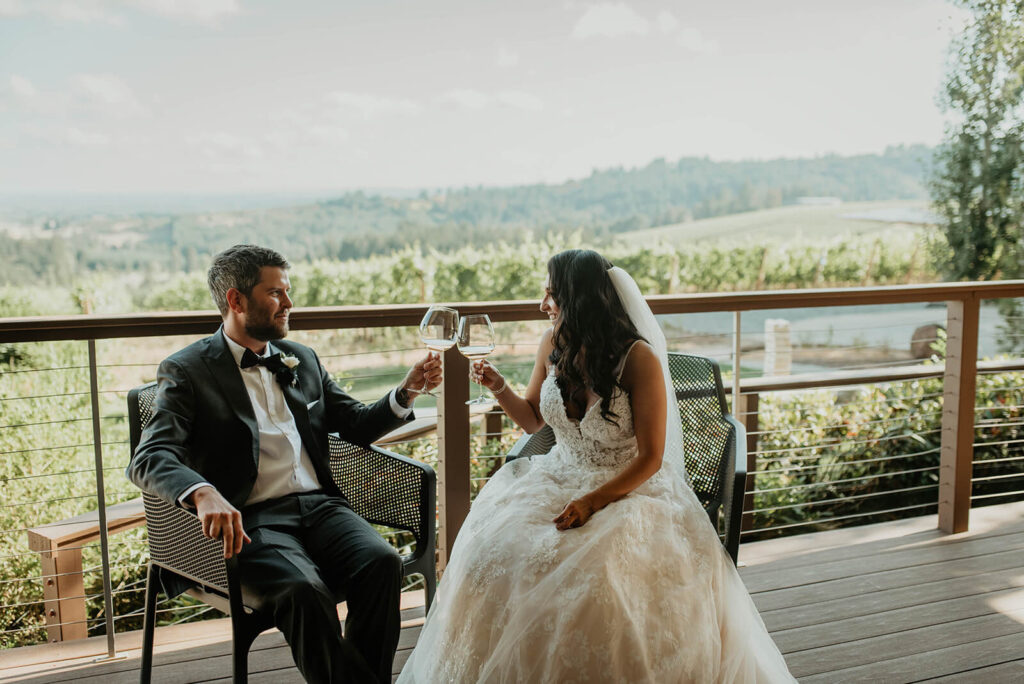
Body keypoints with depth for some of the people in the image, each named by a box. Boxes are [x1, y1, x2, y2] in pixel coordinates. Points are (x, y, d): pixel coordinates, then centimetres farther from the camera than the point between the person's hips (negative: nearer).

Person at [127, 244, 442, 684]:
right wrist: (204, 494, -33)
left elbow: (356, 425, 26)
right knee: (303, 591, -33)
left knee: (382, 562, -25)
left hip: (320, 504, 5)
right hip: (250, 519, -4)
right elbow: (149, 459, -12)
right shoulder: (186, 371, 2)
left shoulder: (302, 360, 20)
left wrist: (407, 390, 8)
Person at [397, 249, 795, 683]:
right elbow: (533, 419, 17)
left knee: (600, 571, -35)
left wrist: (593, 502, -24)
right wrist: (500, 389, -2)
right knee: (496, 547, -23)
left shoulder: (639, 358, -15)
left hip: (628, 488, -5)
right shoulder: (553, 344, 2)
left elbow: (650, 458, -13)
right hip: (559, 480, 5)